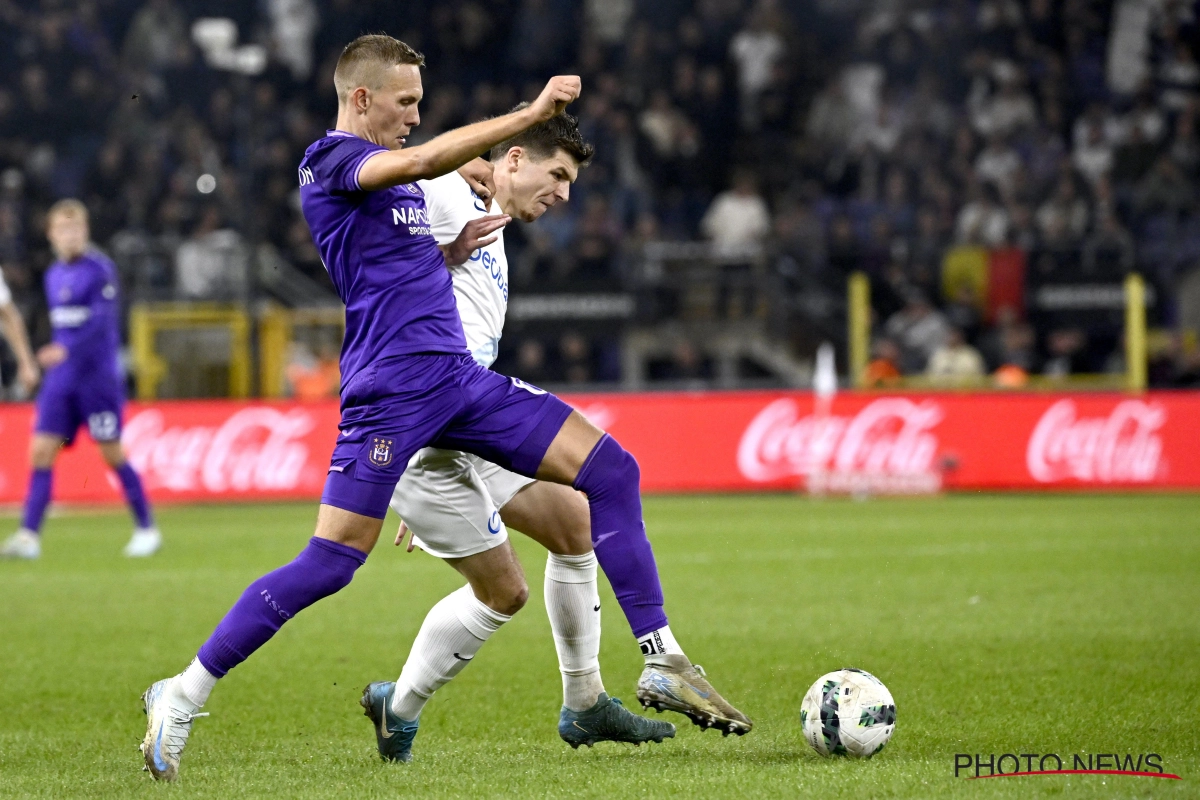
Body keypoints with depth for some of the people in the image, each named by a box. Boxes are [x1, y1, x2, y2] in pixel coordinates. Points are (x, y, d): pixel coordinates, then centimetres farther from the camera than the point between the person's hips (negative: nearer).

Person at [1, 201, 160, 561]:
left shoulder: (99, 269, -9)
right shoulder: (53, 275, 13)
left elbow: (102, 322, -19)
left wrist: (65, 351, -29)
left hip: (97, 375, -6)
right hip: (60, 380, 6)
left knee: (113, 453, -1)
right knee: (41, 451, -5)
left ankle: (146, 529, 13)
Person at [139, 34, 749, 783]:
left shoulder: (393, 176, 20)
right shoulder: (330, 161, -6)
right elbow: (428, 160, -24)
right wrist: (533, 112, -23)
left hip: (458, 379, 8)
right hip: (391, 388, -8)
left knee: (611, 470, -2)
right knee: (330, 562, -12)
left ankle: (665, 665, -2)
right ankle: (183, 695, 0)